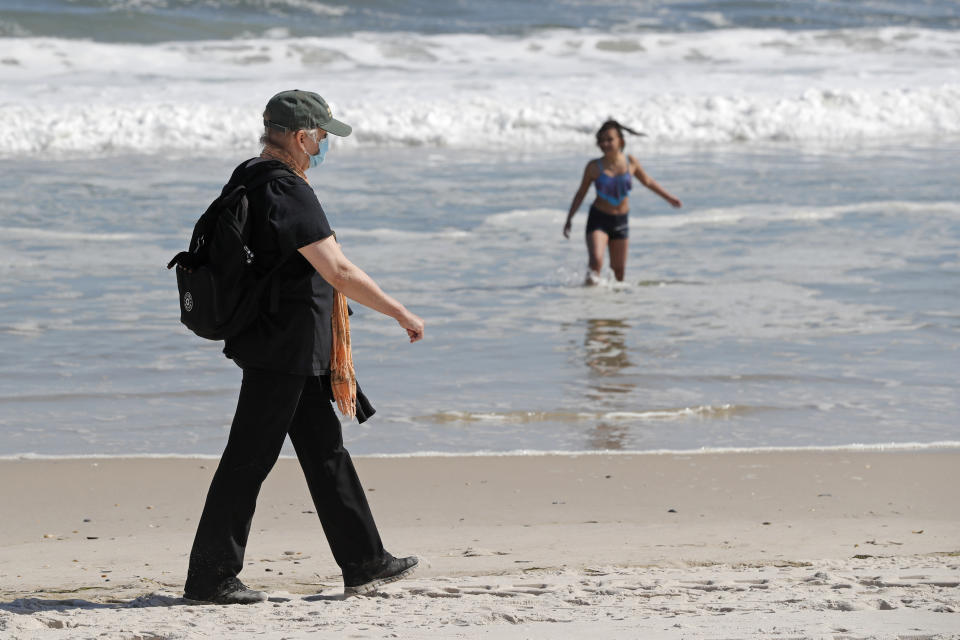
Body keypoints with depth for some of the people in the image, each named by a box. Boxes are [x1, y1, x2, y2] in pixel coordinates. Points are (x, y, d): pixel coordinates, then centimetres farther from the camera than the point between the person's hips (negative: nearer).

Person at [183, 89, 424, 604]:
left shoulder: (247, 178, 11)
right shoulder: (287, 193, -21)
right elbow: (339, 272, -24)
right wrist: (401, 313, -16)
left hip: (295, 350, 11)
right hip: (281, 350, -11)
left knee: (325, 450, 13)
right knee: (249, 460, -4)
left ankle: (364, 563, 19)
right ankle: (209, 577, 2)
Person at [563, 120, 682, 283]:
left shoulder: (630, 162, -3)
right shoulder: (594, 167, -10)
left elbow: (647, 182, 15)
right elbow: (581, 193, 2)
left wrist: (669, 198, 24)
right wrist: (569, 220, 0)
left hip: (620, 221, 3)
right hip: (598, 220, -3)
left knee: (619, 269, 8)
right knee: (596, 260, -23)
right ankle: (593, 278, 4)